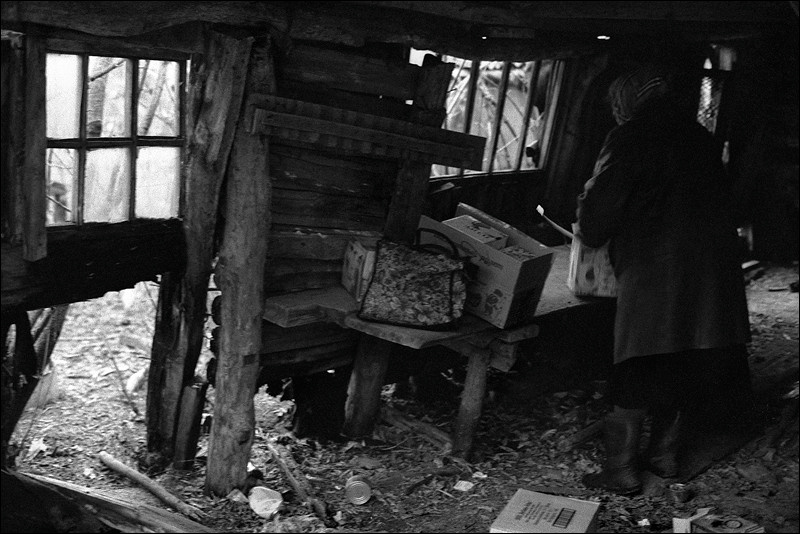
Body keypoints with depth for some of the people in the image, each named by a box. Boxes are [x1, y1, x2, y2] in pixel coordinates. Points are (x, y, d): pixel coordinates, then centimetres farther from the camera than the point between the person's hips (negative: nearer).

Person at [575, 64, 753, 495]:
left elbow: (601, 202, -9)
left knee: (638, 376, 1)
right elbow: (711, 203, 17)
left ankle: (622, 470, 8)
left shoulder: (629, 140, -8)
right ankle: (664, 455, 28)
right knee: (687, 370, 15)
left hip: (653, 275, -6)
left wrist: (587, 233, 12)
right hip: (712, 276, 7)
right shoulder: (699, 138, 12)